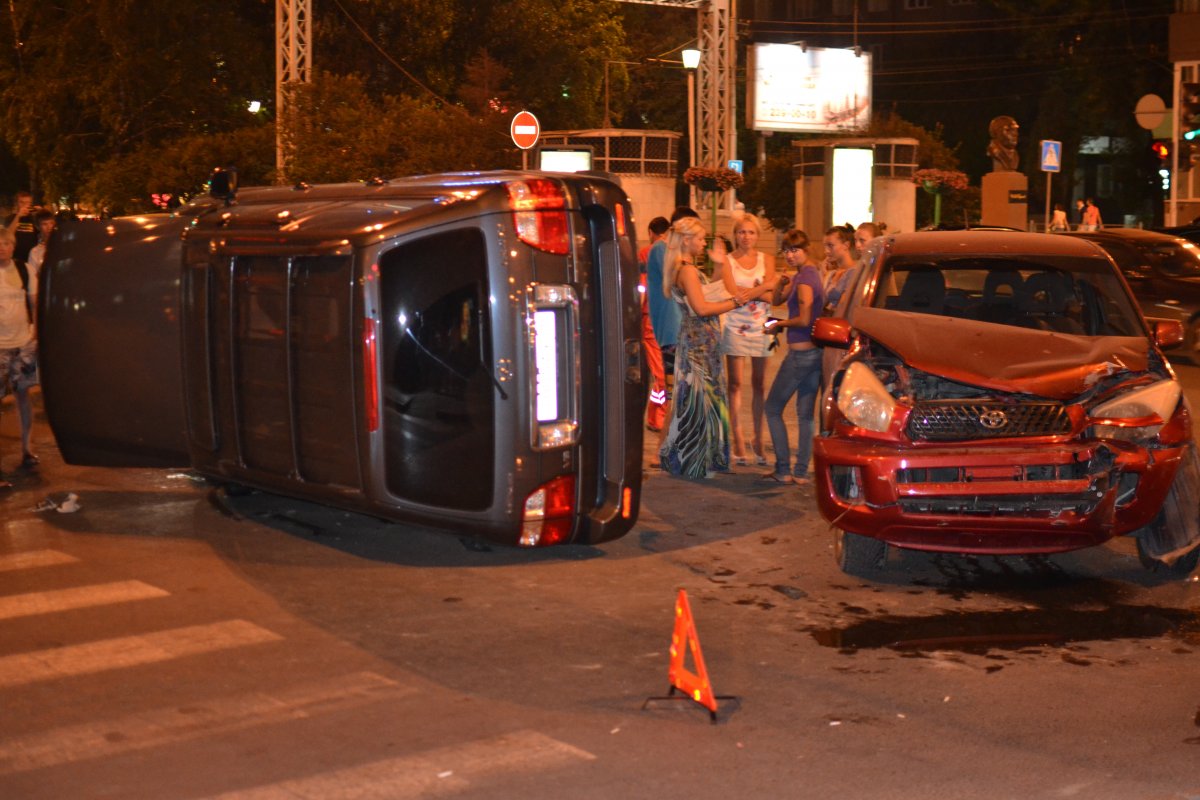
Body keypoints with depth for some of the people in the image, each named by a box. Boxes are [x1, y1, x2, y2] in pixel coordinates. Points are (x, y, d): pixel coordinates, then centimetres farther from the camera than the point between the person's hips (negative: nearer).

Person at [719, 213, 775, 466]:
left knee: (759, 384, 3)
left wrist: (749, 291, -15)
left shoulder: (766, 261, 10)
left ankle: (758, 439, 10)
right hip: (736, 327, -2)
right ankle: (738, 441, 1)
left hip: (760, 327, 2)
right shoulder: (727, 261, 4)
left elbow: (771, 296, -1)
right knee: (735, 384, -2)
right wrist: (762, 289, -9)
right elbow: (732, 292, -9)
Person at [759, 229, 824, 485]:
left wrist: (780, 324, -5)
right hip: (815, 351, 9)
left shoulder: (804, 279, -15)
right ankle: (801, 471, 10)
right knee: (805, 415, 9)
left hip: (800, 353, -9)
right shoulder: (807, 274, 14)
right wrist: (781, 283, 0)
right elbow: (776, 300, 20)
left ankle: (783, 470, 0)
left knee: (773, 409, 1)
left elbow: (804, 319, -21)